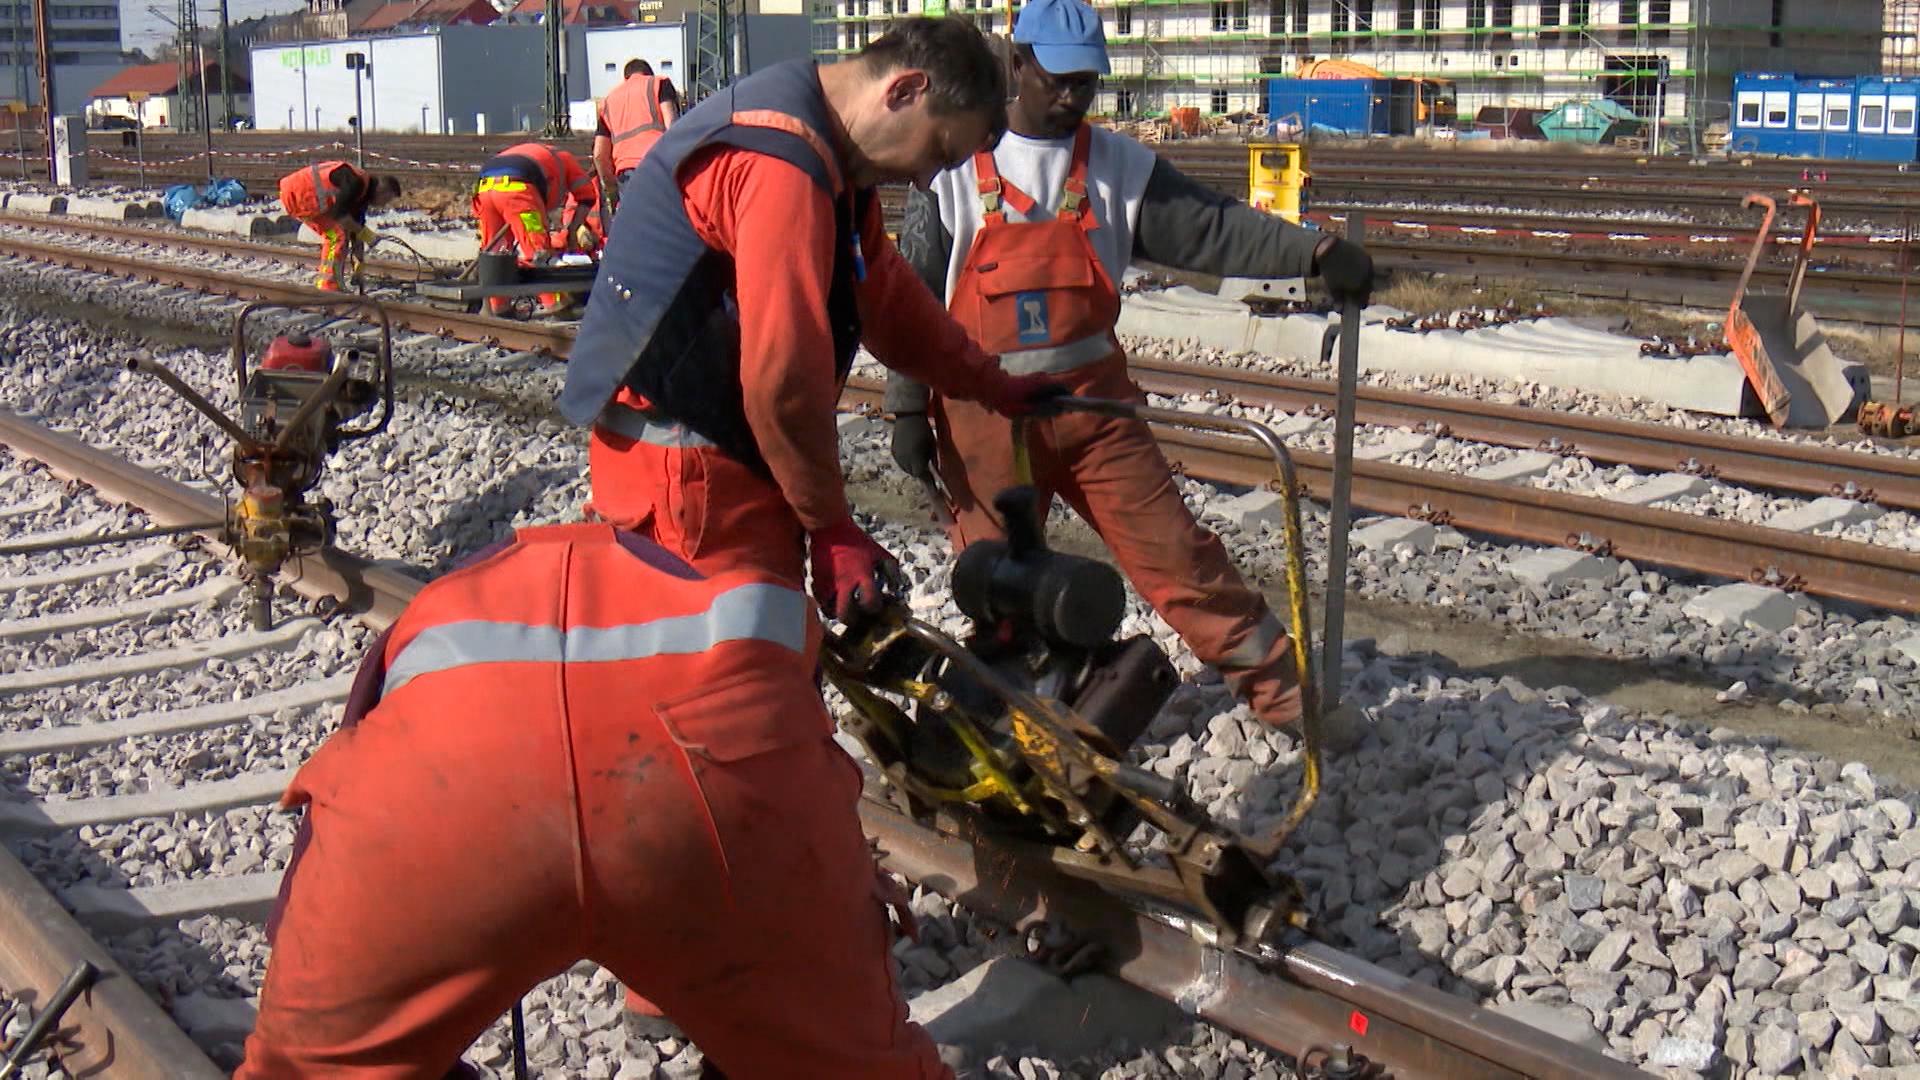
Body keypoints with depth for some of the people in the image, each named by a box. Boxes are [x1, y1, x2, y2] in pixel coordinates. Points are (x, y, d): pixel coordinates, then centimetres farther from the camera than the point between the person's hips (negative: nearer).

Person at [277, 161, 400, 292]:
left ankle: (323, 282, 15)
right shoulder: (356, 182, -18)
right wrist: (364, 232, -15)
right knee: (337, 234, -12)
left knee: (334, 234, 13)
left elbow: (355, 226, 16)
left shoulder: (362, 193, 12)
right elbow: (338, 213, -22)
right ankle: (329, 286, -13)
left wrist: (359, 264, 17)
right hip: (296, 194, -10)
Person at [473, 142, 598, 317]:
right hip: (517, 187, -6)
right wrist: (568, 232, 24)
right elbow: (587, 198, 21)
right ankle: (553, 301, 1)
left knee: (493, 249, 16)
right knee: (538, 248, 1)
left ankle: (497, 305, 21)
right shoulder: (564, 159, 29)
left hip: (484, 186, 6)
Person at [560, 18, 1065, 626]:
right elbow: (783, 377, -23)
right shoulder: (782, 165, -22)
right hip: (681, 463, -11)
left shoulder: (832, 157, 12)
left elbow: (885, 294, 24)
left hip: (720, 450, 11)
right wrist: (832, 528, -13)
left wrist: (993, 388, 27)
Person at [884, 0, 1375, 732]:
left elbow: (1210, 228, -5)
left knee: (1174, 549, 1)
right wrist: (908, 409, -2)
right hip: (985, 413, -1)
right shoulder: (955, 170, -2)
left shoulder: (1117, 167, 3)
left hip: (1093, 400, 2)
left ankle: (1280, 686, 10)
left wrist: (1314, 252, -19)